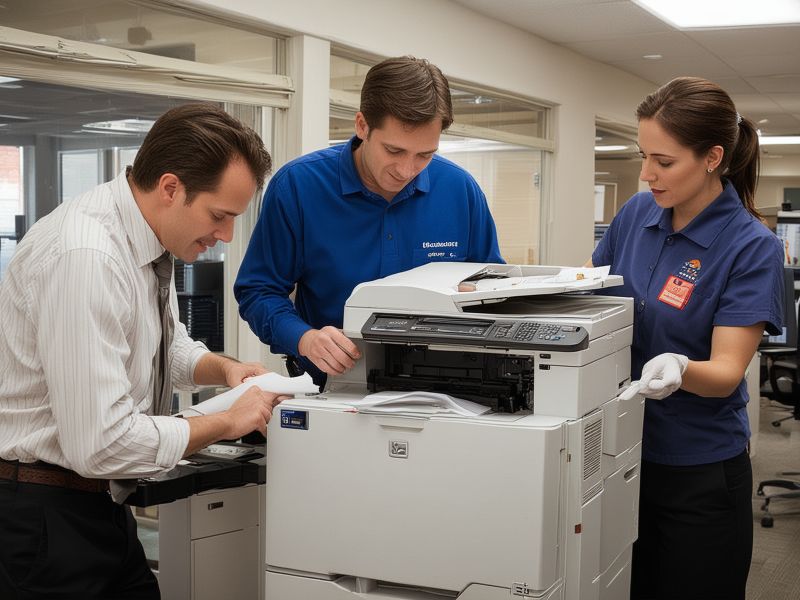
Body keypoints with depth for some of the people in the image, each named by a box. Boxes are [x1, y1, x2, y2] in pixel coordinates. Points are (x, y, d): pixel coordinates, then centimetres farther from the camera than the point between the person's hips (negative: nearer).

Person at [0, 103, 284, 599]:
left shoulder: (145, 240, 0)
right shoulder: (85, 256, -27)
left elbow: (168, 346, 20)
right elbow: (99, 443, -29)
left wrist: (223, 368, -1)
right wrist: (227, 423, -18)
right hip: (42, 515, -8)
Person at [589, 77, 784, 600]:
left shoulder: (752, 247, -15)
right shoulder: (637, 214, 0)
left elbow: (727, 371, -20)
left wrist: (679, 370, -40)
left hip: (699, 474, -4)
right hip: (621, 450, 5)